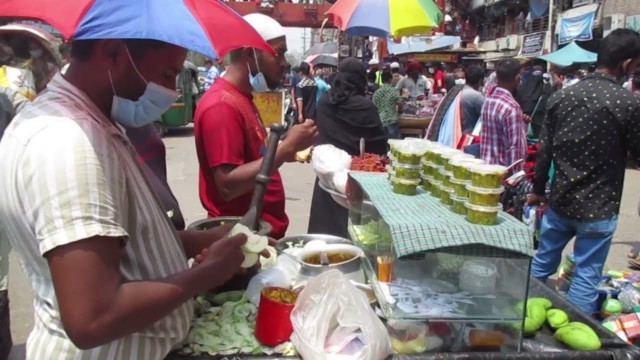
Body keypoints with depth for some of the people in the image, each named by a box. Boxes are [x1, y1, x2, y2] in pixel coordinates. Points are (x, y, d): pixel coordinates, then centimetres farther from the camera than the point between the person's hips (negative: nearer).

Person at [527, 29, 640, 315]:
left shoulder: (561, 96, 0)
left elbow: (544, 151, 4)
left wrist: (538, 190, 15)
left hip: (559, 201, 5)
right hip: (598, 208, -5)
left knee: (542, 262, 20)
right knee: (586, 276, 8)